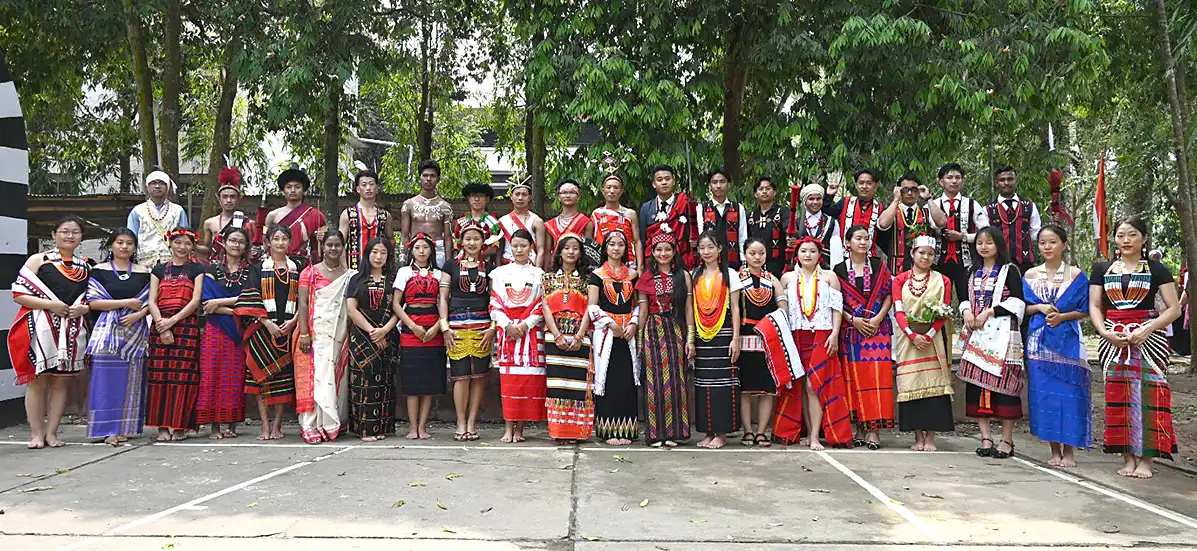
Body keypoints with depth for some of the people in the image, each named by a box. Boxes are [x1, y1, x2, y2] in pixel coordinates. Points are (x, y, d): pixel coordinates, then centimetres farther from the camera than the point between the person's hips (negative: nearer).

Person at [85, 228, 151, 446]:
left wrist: (139, 314, -10)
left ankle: (125, 427, 8)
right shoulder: (99, 271, 5)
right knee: (107, 378, -6)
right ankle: (108, 428, -3)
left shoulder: (144, 272, 11)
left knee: (131, 379, 2)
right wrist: (126, 303, -10)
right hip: (107, 331, -2)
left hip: (135, 333, 2)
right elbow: (93, 302, -4)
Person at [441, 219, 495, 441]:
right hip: (457, 328, -1)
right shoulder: (451, 266, 10)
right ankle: (461, 423, 3)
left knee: (479, 376, 0)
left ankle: (472, 423, 8)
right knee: (461, 375, -5)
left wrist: (492, 328, -2)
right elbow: (443, 298, 7)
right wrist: (445, 327, -2)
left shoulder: (488, 268, 13)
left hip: (482, 328, 1)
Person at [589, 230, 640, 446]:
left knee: (628, 380, -1)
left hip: (628, 332, 3)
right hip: (605, 332, -2)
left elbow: (638, 304, 13)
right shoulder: (597, 274, 4)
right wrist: (611, 324, -11)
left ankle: (625, 429, 6)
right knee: (607, 380, -4)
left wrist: (633, 324, -4)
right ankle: (608, 430, 1)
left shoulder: (632, 274, 12)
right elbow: (593, 307, -2)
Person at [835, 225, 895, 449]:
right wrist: (853, 320, -9)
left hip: (878, 328, 0)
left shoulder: (879, 266, 8)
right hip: (851, 330, 0)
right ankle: (860, 428, 9)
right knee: (855, 377, 0)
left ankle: (875, 429, -6)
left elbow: (889, 295, 5)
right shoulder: (839, 269, 6)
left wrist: (878, 318, -8)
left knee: (877, 376, -7)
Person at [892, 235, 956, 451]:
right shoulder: (900, 280, 9)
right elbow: (898, 311, 0)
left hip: (934, 340, 0)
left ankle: (930, 437, -1)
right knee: (911, 385, -2)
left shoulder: (942, 281, 9)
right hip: (908, 339, 0)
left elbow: (945, 314, 2)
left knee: (933, 383, -5)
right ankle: (918, 437, 4)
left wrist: (929, 335, -12)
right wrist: (913, 335, -13)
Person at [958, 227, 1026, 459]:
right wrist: (966, 311, 1)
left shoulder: (1010, 271, 1)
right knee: (977, 383, 2)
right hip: (977, 334, 6)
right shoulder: (974, 273, 18)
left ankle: (1007, 440, 0)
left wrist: (990, 311, -14)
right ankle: (985, 438, 9)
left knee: (1003, 383, -7)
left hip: (1001, 334, -6)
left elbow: (1017, 302, -7)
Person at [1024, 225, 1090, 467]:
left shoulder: (1076, 275, 2)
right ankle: (1054, 449, 12)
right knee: (1043, 394, 2)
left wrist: (1062, 316, -13)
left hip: (1068, 342, -2)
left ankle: (1069, 450, 7)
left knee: (1068, 394, -4)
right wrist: (1039, 307, -8)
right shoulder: (1030, 275, 9)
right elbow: (1023, 308, 10)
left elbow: (1084, 311, 2)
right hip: (1039, 342, 2)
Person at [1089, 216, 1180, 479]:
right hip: (1113, 338, 2)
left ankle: (1146, 459, -2)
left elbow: (1174, 309, 0)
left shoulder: (1156, 270, 5)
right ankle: (1128, 457, 9)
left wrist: (1148, 328, -15)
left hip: (1147, 338, -2)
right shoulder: (1102, 269, 11)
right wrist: (1105, 332, -9)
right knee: (1119, 395, 1)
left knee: (1148, 393, -8)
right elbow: (1094, 306, 9)